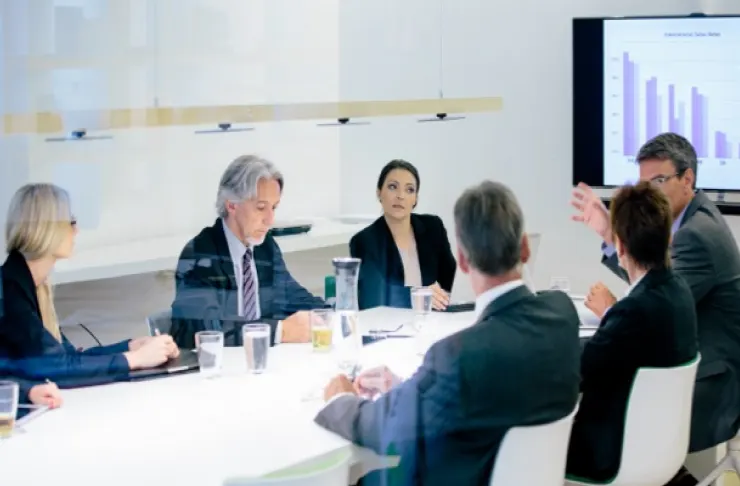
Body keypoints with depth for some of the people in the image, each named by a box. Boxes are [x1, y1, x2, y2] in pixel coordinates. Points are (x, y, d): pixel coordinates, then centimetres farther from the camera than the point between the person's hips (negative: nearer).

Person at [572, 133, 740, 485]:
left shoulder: (699, 234, -23)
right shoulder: (688, 217, 7)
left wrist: (610, 310, -6)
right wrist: (608, 234, 0)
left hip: (712, 388, -9)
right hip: (694, 364, 9)